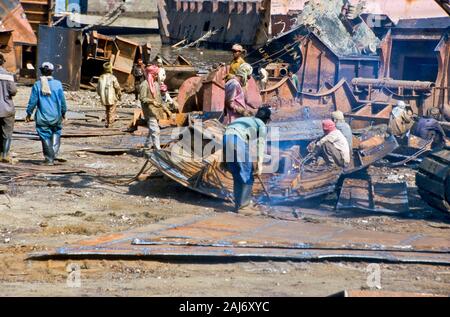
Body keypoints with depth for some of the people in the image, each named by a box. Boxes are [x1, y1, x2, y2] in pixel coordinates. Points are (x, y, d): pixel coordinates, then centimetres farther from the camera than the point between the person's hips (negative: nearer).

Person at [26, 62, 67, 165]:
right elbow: (62, 100, 0)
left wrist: (29, 113, 9)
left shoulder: (37, 85, -6)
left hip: (42, 118, 0)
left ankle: (49, 159, 8)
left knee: (45, 137, 6)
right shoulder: (57, 84, -5)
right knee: (56, 133, 20)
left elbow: (33, 101, -3)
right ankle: (55, 153, 5)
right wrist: (63, 112, 15)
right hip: (55, 116, 1)